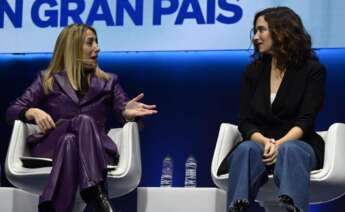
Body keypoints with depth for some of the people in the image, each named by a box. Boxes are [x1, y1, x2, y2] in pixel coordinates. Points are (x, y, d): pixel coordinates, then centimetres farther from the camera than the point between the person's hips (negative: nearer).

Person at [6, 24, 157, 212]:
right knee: (83, 121, -34)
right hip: (51, 147, -1)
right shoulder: (47, 80, 19)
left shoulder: (108, 82, 24)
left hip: (95, 151, 1)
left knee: (78, 132, -35)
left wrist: (128, 111, -17)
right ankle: (97, 197, -55)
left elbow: (123, 111, 9)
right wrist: (34, 112, -12)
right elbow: (12, 111, 11)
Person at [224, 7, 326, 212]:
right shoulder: (253, 71, 12)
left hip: (297, 144, -2)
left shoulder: (313, 70, 2)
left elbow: (306, 120, -8)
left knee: (288, 150, -39)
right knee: (247, 149, -34)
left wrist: (280, 144, -27)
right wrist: (265, 142, -19)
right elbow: (245, 122, 3)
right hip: (260, 144, 2)